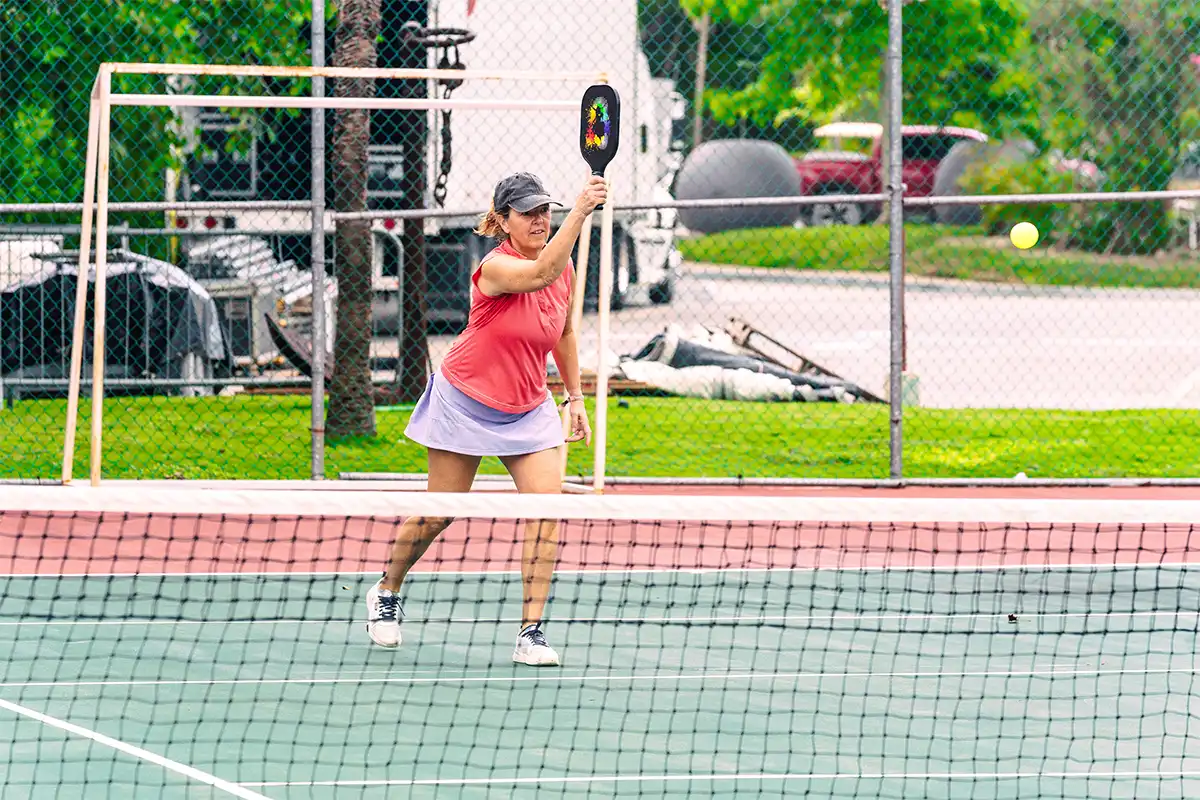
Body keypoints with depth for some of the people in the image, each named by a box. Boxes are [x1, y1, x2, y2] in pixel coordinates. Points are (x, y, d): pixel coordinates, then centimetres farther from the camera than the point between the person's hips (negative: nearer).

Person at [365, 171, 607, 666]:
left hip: (529, 410, 5)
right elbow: (540, 274, -46)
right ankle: (386, 593, 33)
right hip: (465, 400, -5)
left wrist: (575, 397, 13)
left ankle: (531, 634, -12)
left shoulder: (564, 270, -2)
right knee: (439, 513, 5)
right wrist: (580, 212, -55)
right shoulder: (495, 267, -24)